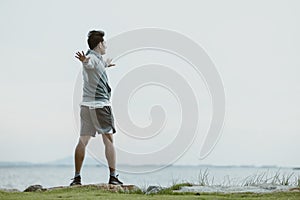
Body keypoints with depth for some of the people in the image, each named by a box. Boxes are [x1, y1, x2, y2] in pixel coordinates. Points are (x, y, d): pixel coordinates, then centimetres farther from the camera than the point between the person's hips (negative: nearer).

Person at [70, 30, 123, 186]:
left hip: (86, 105, 8)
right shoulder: (94, 58, -10)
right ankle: (113, 176, -1)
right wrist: (84, 60, -61)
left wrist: (105, 65, 64)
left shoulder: (92, 58, 17)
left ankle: (77, 177, 2)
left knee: (83, 140, 3)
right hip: (100, 104, -8)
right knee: (108, 140, -1)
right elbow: (88, 63, -36)